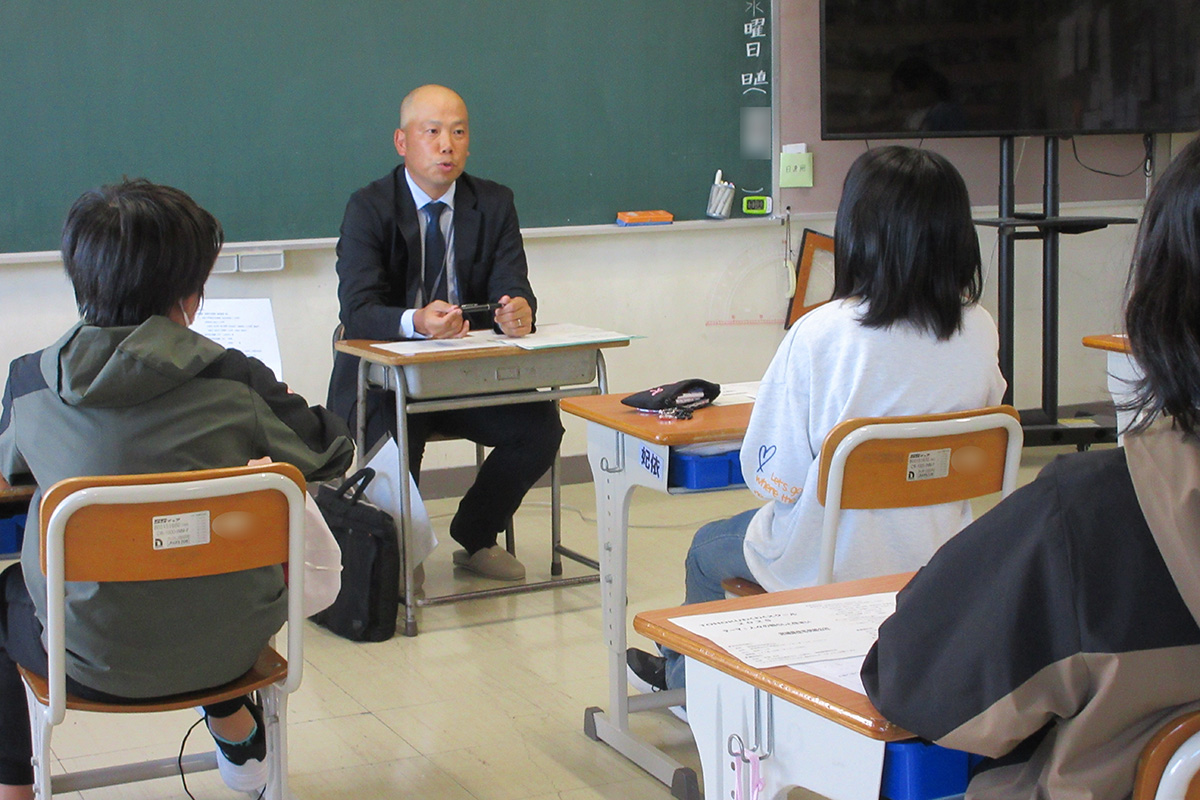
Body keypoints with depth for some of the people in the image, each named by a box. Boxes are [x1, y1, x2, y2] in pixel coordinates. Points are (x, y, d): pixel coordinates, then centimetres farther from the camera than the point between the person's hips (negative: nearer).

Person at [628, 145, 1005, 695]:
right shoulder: (980, 332, -11)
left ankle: (681, 676, 52)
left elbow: (772, 479, -18)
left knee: (708, 547, 27)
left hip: (832, 567, -5)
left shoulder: (821, 334, -25)